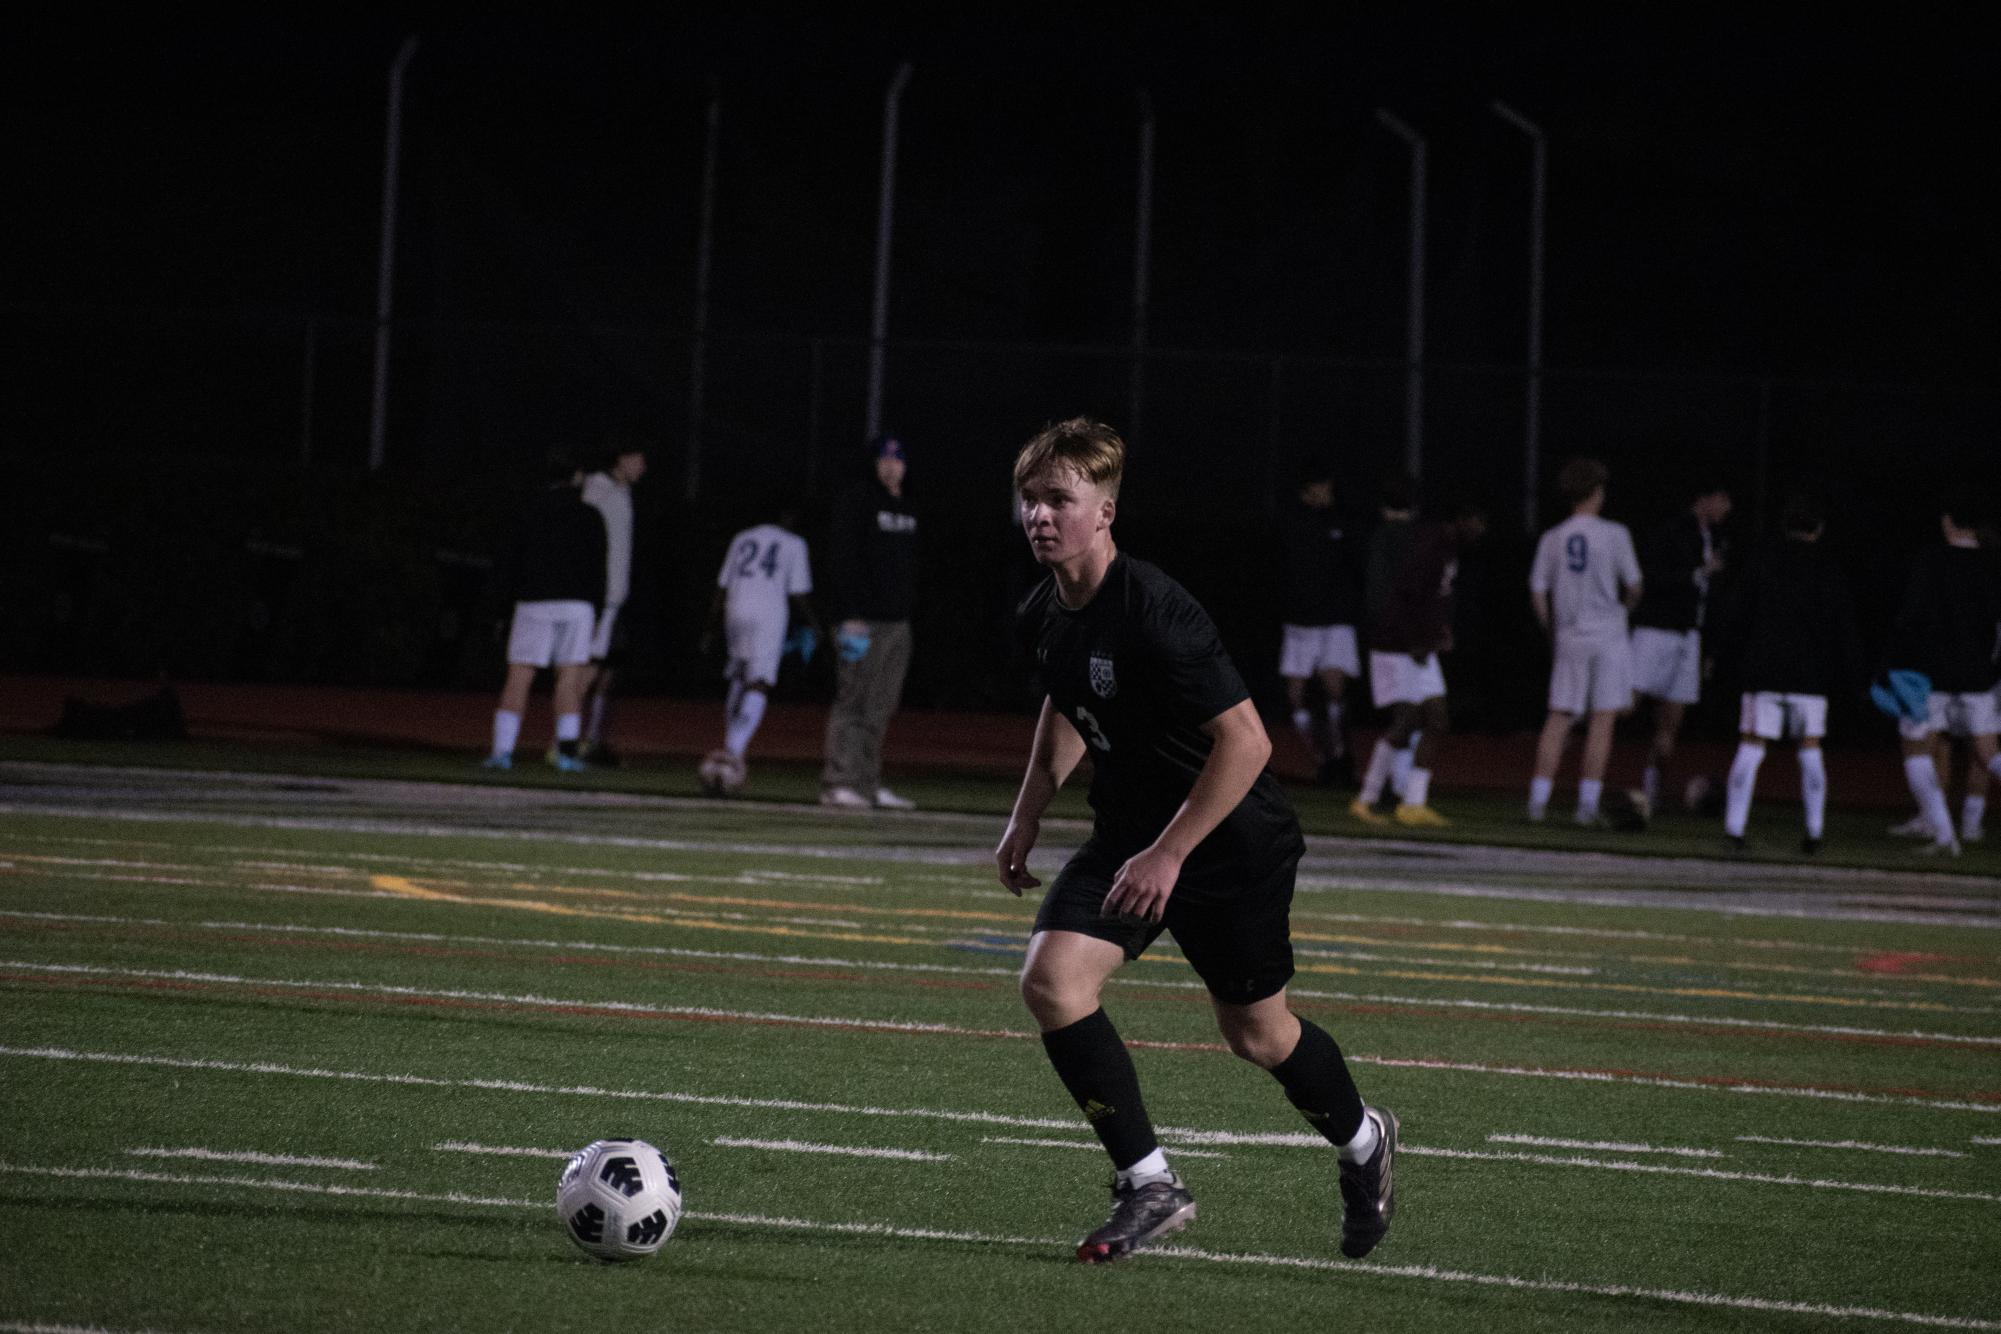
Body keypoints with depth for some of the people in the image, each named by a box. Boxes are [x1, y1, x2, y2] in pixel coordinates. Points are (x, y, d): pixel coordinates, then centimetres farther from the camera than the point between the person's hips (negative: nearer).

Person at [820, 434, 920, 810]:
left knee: (880, 708, 7)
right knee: (852, 703, -10)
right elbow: (842, 562, -13)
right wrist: (852, 618, -20)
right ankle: (838, 783, -11)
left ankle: (868, 783, 10)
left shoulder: (904, 510, 19)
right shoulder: (856, 503, -6)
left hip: (897, 621, 8)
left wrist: (909, 608, 14)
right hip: (863, 621, -8)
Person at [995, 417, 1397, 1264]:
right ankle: (1149, 1187, -5)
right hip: (1129, 830, 7)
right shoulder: (1042, 616, -4)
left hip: (1232, 839, -7)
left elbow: (1245, 742, -30)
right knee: (1051, 980, -15)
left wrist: (1168, 855, -30)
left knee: (1255, 1031, 8)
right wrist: (1028, 814, 11)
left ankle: (1361, 1141, 40)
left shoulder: (1154, 614, -29)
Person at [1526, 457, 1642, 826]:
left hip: (1569, 639, 3)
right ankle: (1588, 803, -4)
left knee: (1559, 719, 6)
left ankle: (1538, 799, 0)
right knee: (1602, 720, 0)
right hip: (1609, 636, -3)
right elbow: (1633, 587, -3)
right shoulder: (1614, 534, -7)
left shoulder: (1552, 539, 3)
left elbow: (1538, 592, 3)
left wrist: (1553, 633, 15)